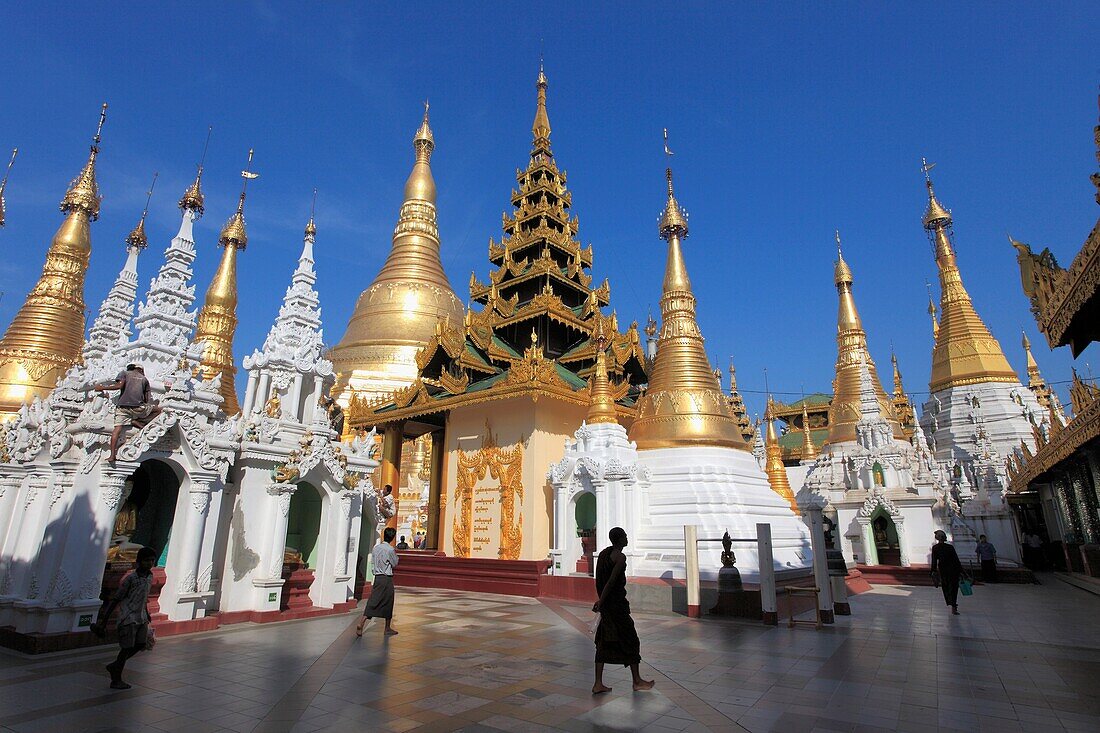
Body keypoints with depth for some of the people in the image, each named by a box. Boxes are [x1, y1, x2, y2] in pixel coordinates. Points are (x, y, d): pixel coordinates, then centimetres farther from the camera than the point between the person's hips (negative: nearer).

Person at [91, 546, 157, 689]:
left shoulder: (150, 577, 7)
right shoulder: (131, 579, -17)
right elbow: (116, 599, -13)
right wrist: (104, 620, -12)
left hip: (141, 618, 7)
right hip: (128, 617, -7)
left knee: (141, 644, 7)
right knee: (127, 648, 0)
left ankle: (114, 666, 27)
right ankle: (116, 680, 15)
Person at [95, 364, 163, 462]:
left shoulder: (124, 373, 15)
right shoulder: (144, 378, 21)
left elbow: (119, 385, -4)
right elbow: (147, 398, 20)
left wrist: (102, 388, 7)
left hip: (123, 406, 1)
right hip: (138, 407, 0)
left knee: (117, 429, 1)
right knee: (159, 409, 20)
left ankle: (112, 455, -10)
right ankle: (139, 422, 2)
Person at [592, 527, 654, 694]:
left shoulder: (603, 553, 9)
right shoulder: (620, 557, -16)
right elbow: (611, 581, -20)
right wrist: (600, 602, -16)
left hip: (606, 602, 8)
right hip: (617, 603, -8)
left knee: (604, 641, 10)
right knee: (630, 639, 7)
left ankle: (598, 684, 11)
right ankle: (637, 681, 20)